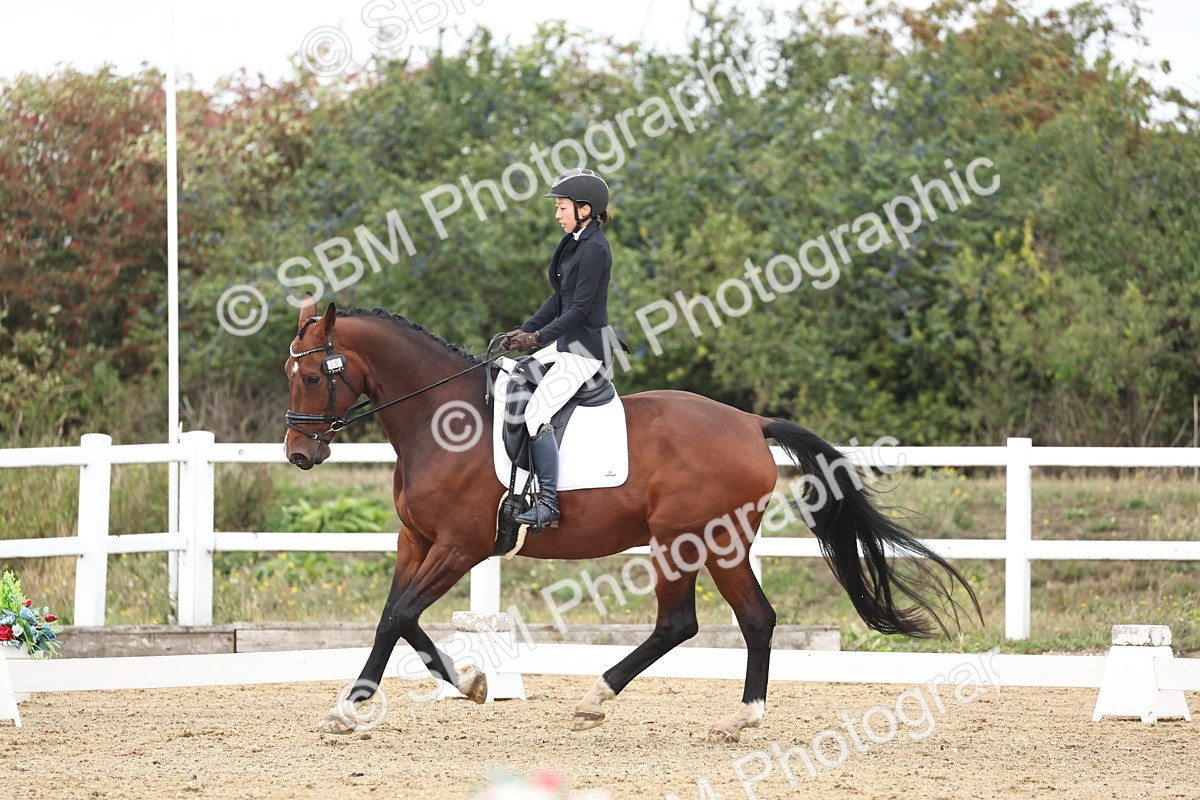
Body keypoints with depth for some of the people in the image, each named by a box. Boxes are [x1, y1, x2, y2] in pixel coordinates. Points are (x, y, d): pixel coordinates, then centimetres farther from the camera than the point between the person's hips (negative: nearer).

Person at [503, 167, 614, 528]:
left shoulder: (594, 249, -17)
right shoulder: (574, 243, 13)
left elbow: (580, 308, -21)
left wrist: (539, 338, -23)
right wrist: (526, 330, 9)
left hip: (585, 348, -11)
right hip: (567, 343, 11)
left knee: (537, 411, -22)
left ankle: (548, 503, -25)